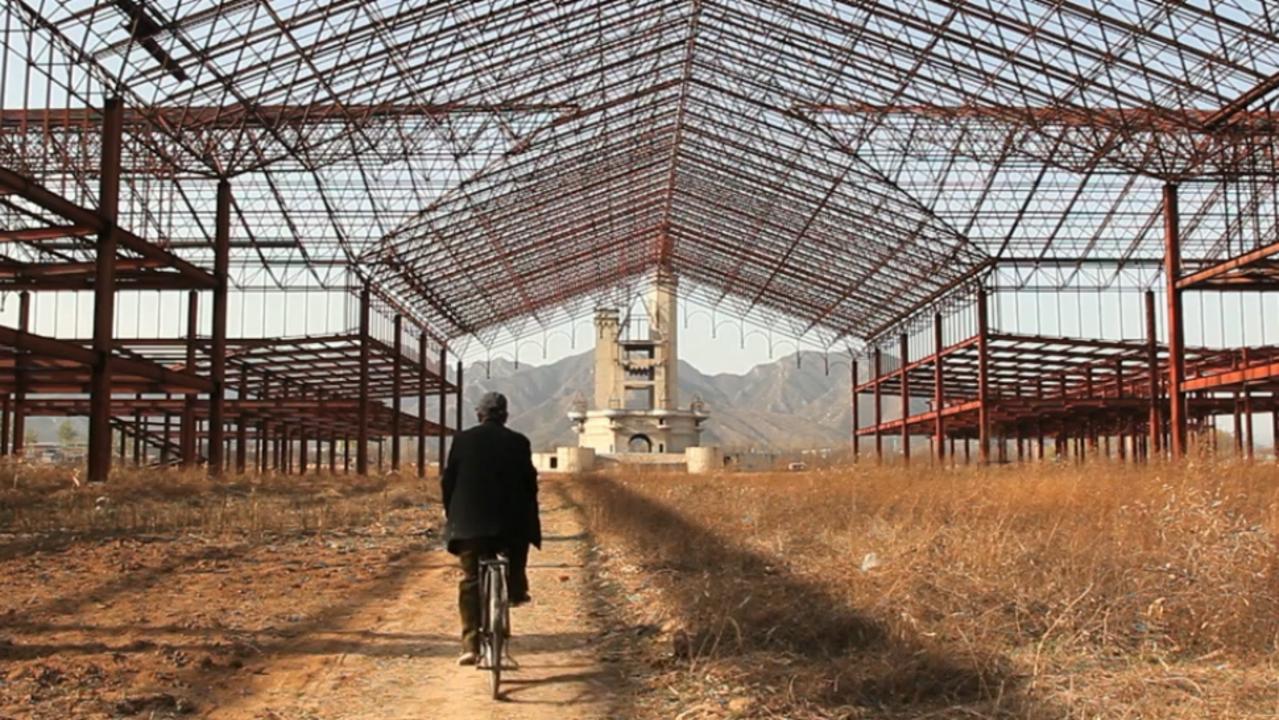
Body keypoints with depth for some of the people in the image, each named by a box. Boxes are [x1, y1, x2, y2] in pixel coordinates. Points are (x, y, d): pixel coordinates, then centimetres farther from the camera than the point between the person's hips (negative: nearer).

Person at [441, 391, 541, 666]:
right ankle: (517, 590, 27)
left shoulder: (463, 439, 2)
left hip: (469, 521, 0)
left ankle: (471, 644, -2)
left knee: (470, 582, 4)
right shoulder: (518, 442, 1)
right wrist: (529, 517, 16)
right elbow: (530, 483, 3)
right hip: (510, 520, 0)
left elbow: (448, 480, 3)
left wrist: (451, 512, 16)